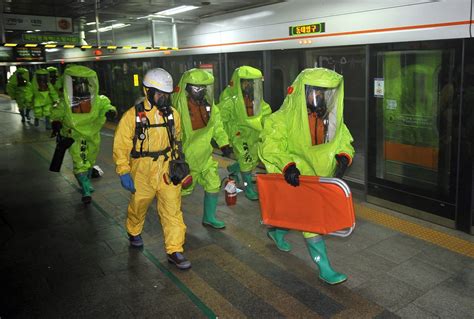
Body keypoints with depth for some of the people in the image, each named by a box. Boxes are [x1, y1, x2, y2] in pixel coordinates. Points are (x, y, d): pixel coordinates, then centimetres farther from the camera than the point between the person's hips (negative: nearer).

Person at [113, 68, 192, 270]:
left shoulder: (172, 114, 1)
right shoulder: (133, 115, -11)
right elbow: (121, 145, -9)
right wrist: (124, 173, -14)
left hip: (167, 171, 2)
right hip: (142, 172, -2)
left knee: (173, 210, -2)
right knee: (138, 206, 19)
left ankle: (174, 251, 8)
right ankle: (134, 232, 49)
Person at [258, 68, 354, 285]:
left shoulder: (330, 118, -2)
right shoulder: (285, 118, -18)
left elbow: (344, 141, 2)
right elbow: (270, 147, -20)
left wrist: (342, 157, -20)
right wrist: (287, 165, -35)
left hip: (318, 174, 6)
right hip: (295, 177, -6)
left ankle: (277, 232, 52)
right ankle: (324, 269, 0)